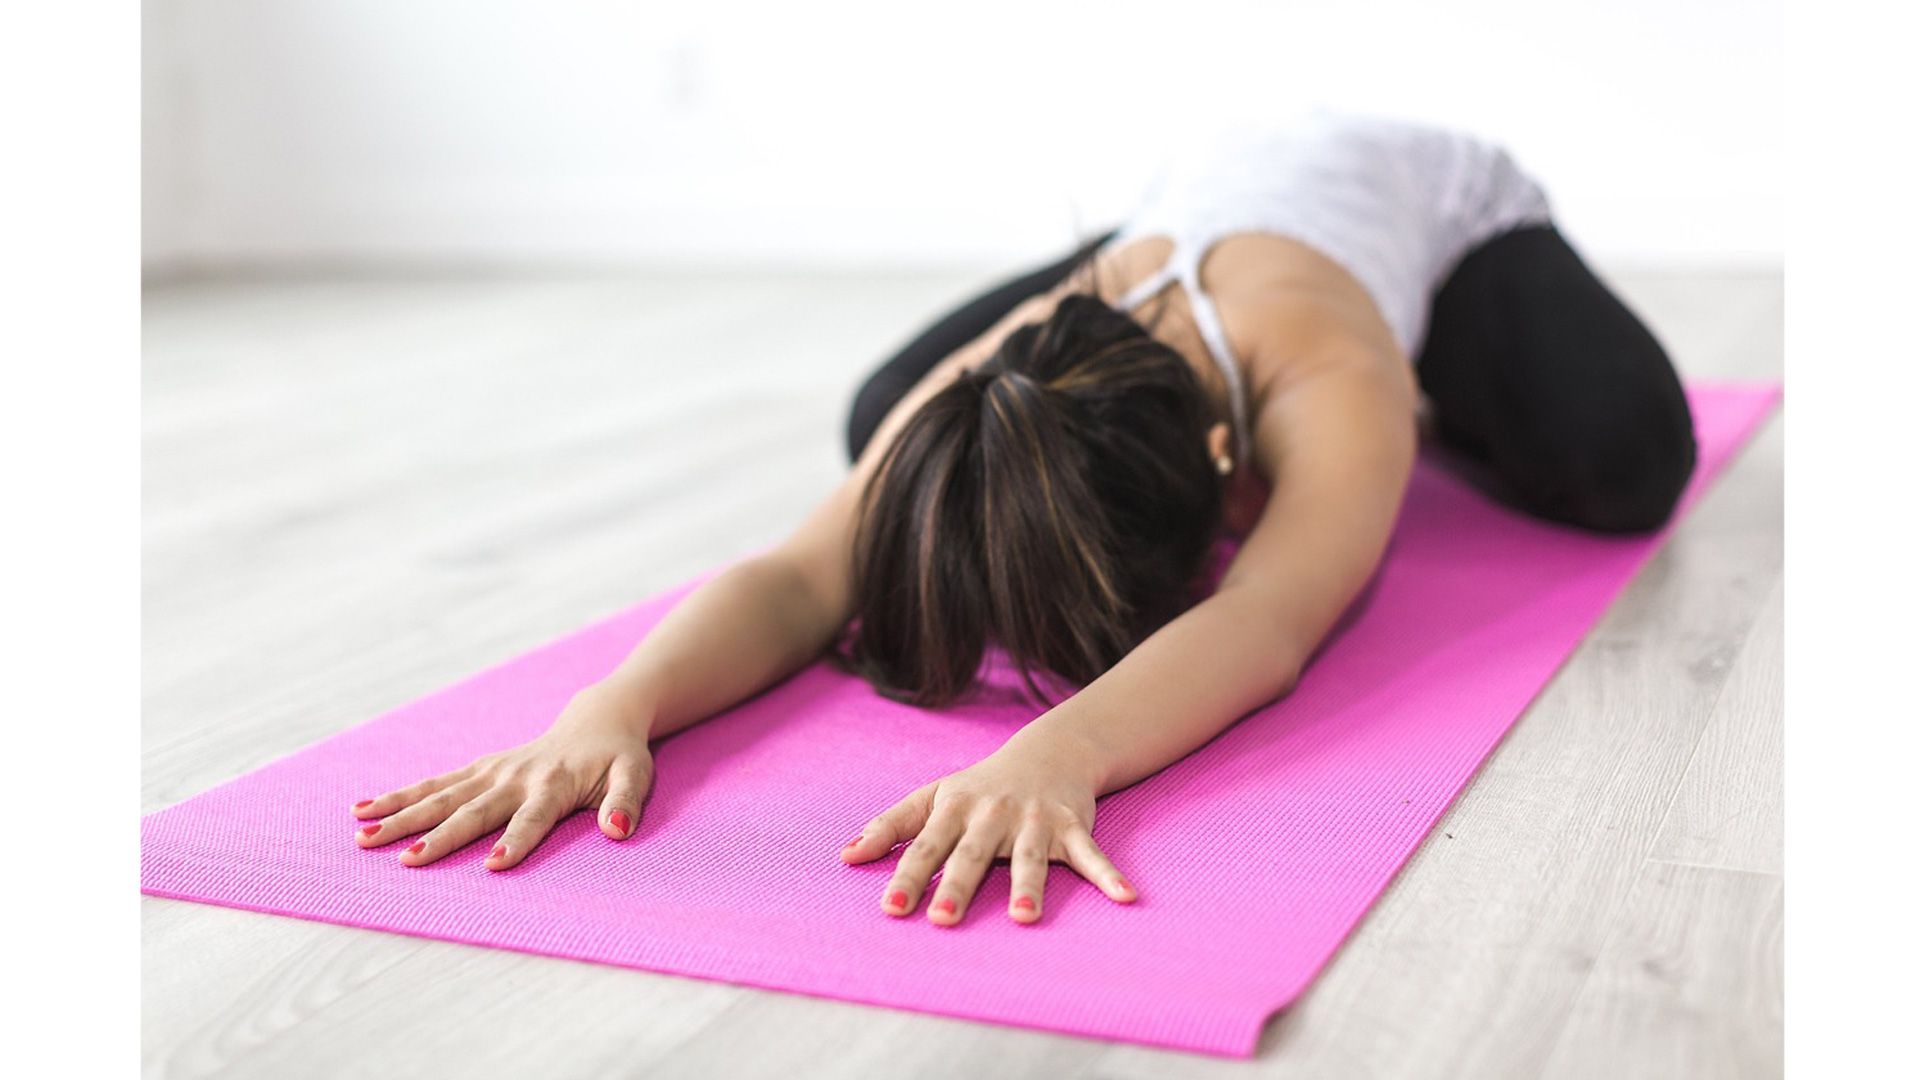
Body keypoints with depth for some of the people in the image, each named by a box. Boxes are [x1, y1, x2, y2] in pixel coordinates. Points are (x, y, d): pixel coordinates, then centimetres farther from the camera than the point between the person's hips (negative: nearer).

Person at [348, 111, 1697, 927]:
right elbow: (799, 576, -51)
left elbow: (1268, 620, -66)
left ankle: (1434, 406, 12)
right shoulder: (979, 405, -40)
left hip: (1441, 200, -2)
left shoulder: (1333, 389, -49)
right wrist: (614, 704, -71)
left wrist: (1059, 750, -85)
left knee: (1617, 461, -30)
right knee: (883, 423, -3)